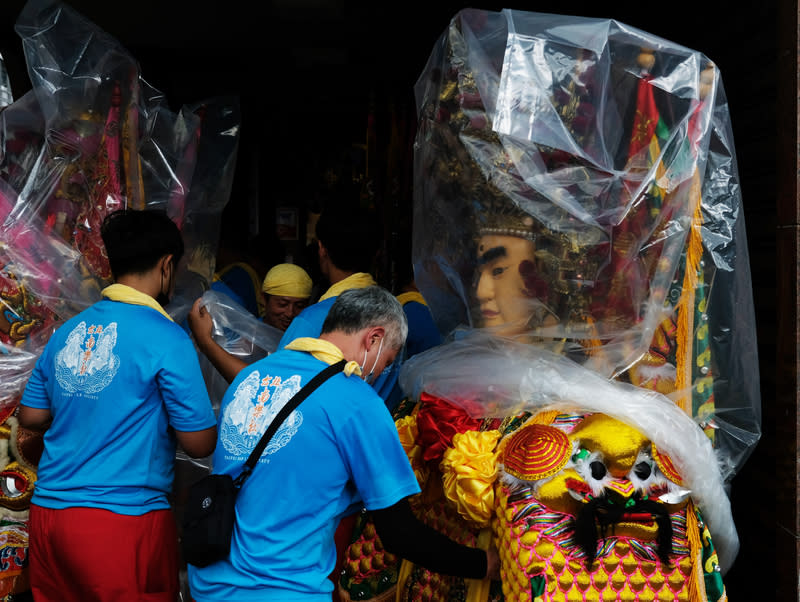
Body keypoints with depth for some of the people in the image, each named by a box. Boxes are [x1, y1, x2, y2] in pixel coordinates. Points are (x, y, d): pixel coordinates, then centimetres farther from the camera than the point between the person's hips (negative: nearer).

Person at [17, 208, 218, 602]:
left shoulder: (68, 331, 8)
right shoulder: (166, 338, -10)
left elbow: (30, 416, 16)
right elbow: (200, 444, -8)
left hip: (48, 512, 6)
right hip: (123, 521, -6)